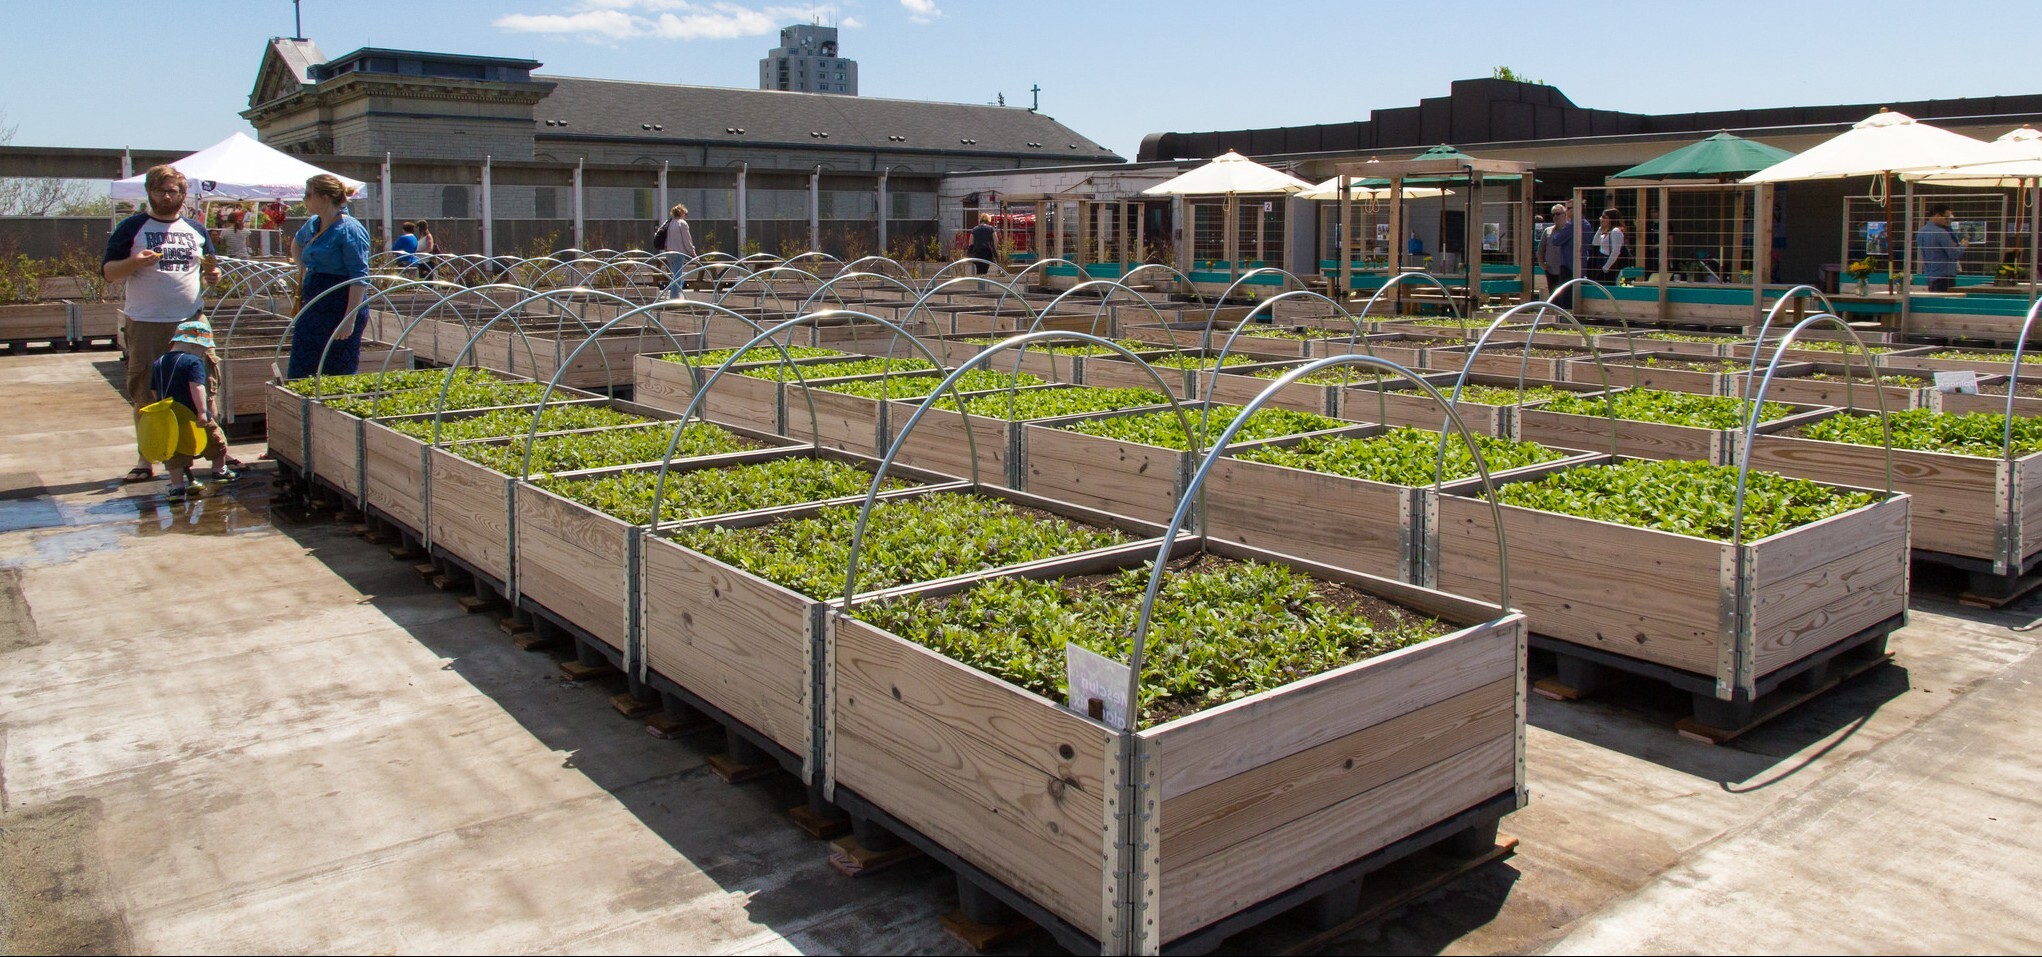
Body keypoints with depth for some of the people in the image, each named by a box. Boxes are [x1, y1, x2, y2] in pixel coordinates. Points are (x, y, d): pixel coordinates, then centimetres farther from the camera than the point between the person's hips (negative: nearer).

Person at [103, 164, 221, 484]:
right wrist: (134, 262, -18)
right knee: (146, 393, 1)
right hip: (145, 323, -2)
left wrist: (213, 275, 0)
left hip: (192, 322, 2)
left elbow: (208, 270, 24)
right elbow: (108, 271, 2)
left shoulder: (196, 230, 15)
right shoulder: (132, 227, 5)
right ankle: (146, 459, 7)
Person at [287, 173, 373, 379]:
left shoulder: (350, 229, -14)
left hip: (340, 311, -9)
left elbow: (359, 277, -19)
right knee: (300, 377, 7)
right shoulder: (312, 225, 13)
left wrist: (350, 319, -24)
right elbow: (296, 243, 38)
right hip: (313, 308, 9)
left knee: (340, 377, -2)